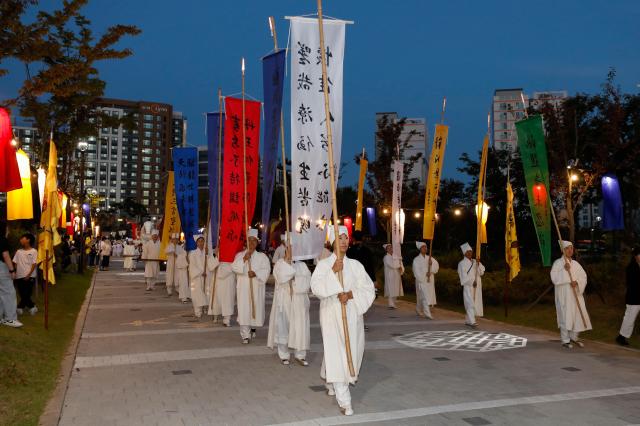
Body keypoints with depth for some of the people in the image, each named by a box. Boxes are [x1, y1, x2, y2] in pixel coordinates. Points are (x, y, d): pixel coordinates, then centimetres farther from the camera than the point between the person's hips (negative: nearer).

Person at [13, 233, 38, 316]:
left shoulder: (33, 251, -2)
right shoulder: (19, 251, 11)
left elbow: (34, 264, -6)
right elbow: (15, 263, 10)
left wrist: (28, 275, -13)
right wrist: (14, 273, -2)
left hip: (29, 277, -4)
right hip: (19, 276, 5)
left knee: (27, 294, -7)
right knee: (22, 294, 3)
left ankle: (20, 307, 10)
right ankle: (32, 307, 14)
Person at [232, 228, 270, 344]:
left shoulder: (262, 256, 5)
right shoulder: (240, 255, 8)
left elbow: (266, 270, -5)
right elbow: (234, 267, -6)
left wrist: (256, 273, -20)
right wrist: (244, 259, -17)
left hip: (256, 287, 0)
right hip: (243, 287, 0)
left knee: (256, 307, 6)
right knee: (244, 309, -5)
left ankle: (253, 327, 35)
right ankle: (246, 335, 0)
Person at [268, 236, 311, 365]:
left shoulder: (302, 265, 9)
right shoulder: (279, 263, 1)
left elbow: (306, 281, -2)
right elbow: (282, 277, -19)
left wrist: (293, 280, -12)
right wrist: (288, 259, -19)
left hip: (299, 301, 2)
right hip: (283, 300, -2)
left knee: (300, 327, 1)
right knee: (283, 326, 3)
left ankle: (300, 355, 13)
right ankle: (284, 355, 15)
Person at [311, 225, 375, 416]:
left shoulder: (356, 265, 6)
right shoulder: (324, 264, -2)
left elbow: (369, 289, 0)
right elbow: (316, 287, -16)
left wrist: (349, 295, -16)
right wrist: (333, 271, -24)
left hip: (352, 314, 4)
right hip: (331, 313, -4)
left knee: (351, 351, 12)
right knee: (336, 354, -8)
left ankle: (331, 383, 40)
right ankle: (344, 400, -4)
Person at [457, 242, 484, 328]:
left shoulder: (475, 262, 13)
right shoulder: (462, 263, -4)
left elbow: (482, 272, 6)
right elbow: (463, 276, -10)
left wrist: (478, 264, -8)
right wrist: (472, 282, -19)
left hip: (477, 286, 6)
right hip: (468, 286, -6)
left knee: (475, 304, 9)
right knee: (470, 304, -14)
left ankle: (467, 321, 20)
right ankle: (472, 321, -19)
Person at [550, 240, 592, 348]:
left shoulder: (576, 264, 11)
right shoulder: (558, 263, -4)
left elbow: (583, 277, 5)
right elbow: (554, 278, -13)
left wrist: (577, 282, -13)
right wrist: (564, 270, -22)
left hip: (576, 294, 5)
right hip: (564, 295, -5)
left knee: (578, 315, 5)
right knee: (565, 316, -4)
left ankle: (574, 337, 23)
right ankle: (565, 340, 7)